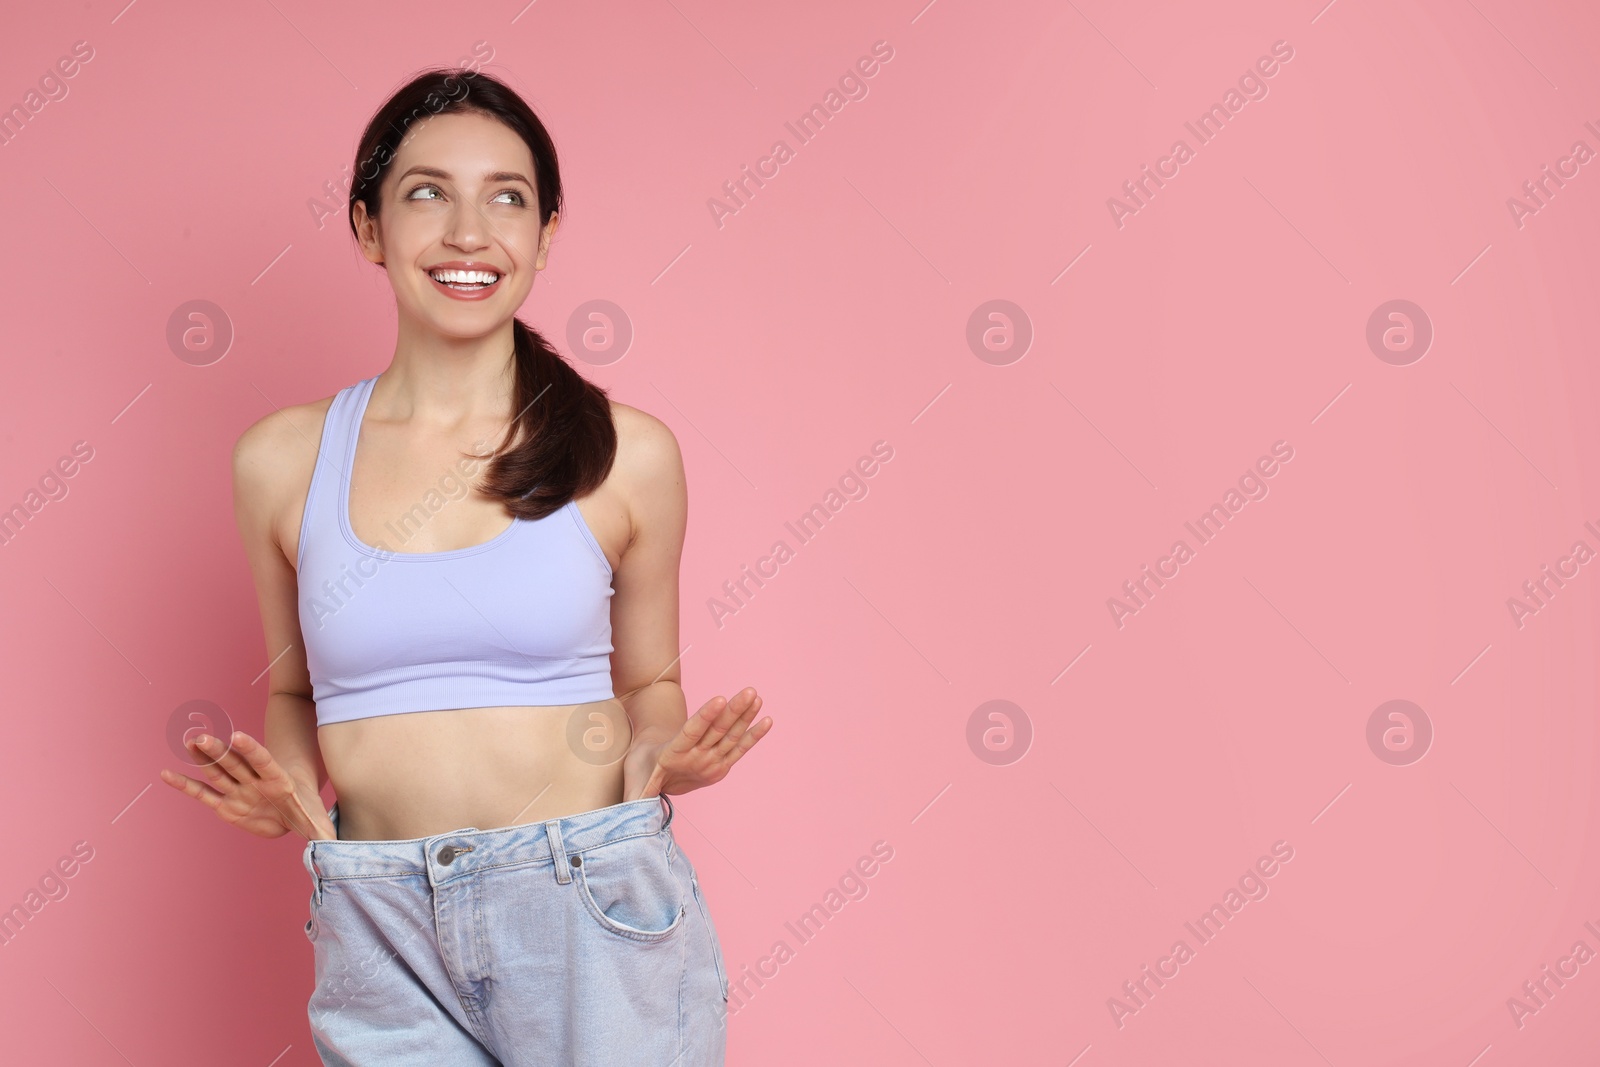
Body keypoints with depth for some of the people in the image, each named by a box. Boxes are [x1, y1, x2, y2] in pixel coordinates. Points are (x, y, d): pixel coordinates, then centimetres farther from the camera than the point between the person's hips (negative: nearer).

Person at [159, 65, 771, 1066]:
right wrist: (287, 791, -4)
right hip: (382, 931, 1)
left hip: (597, 912, -1)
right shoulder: (283, 459, 3)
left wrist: (664, 755, -9)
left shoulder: (626, 454, -1)